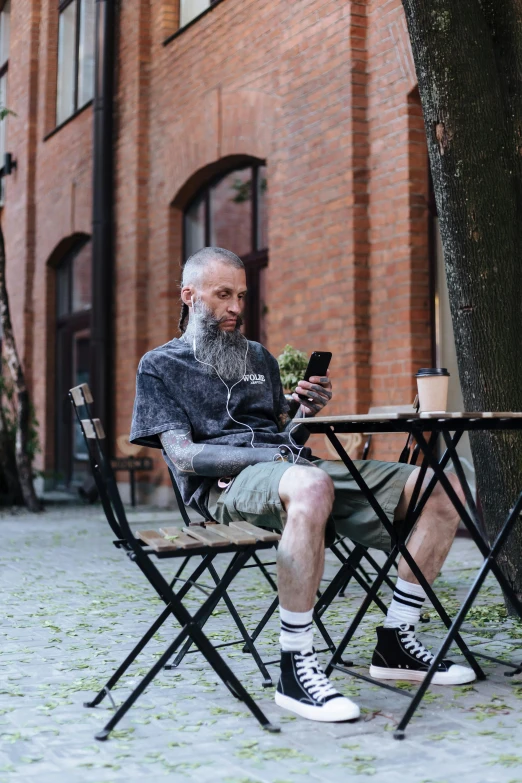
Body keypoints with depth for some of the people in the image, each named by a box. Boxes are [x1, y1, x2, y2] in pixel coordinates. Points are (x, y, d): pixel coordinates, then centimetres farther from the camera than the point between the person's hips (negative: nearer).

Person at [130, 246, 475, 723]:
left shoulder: (259, 357, 28)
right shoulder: (161, 366, 11)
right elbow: (184, 456, -3)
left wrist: (308, 413, 2)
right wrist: (270, 455, -14)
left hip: (296, 470, 7)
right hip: (225, 485, -6)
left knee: (442, 487, -10)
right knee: (311, 486, -44)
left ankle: (396, 643, -6)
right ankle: (296, 668, -34)